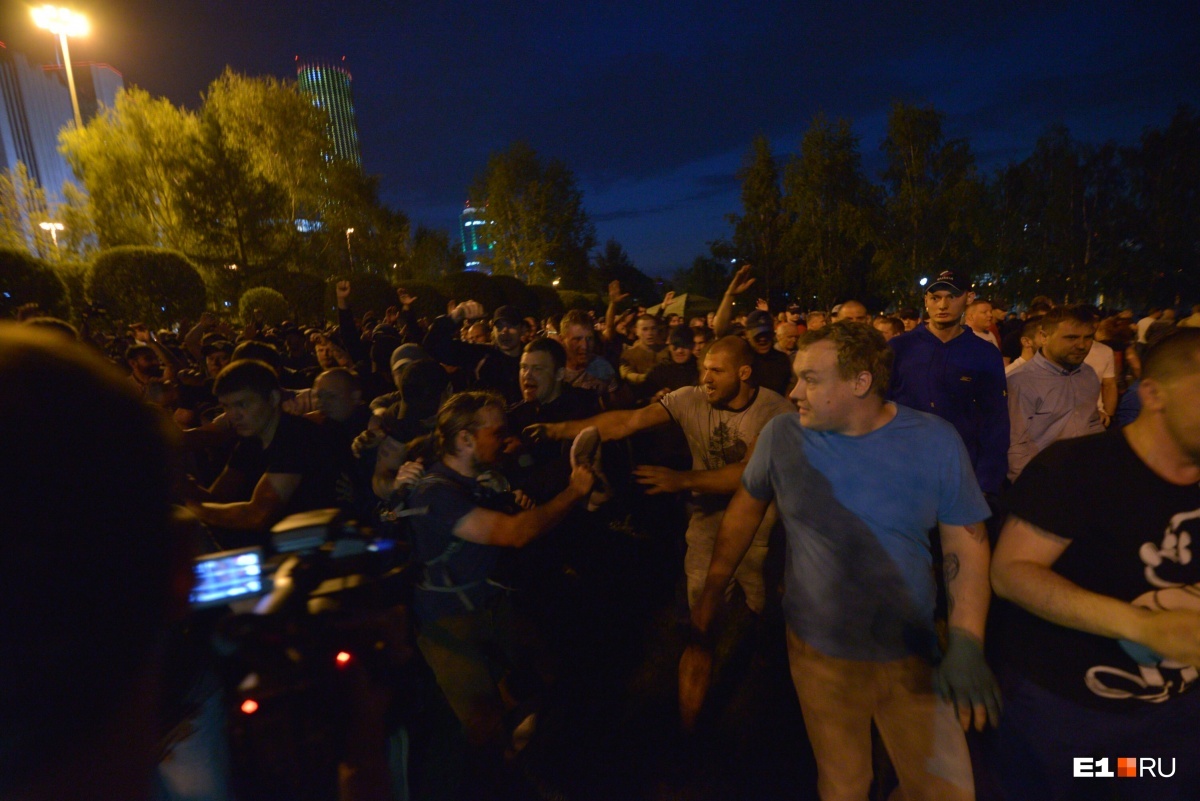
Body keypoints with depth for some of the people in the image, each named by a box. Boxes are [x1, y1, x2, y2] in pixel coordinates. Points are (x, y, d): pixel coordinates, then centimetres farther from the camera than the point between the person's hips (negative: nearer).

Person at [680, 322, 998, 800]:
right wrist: (703, 621, 0)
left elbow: (966, 543, -4)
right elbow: (744, 514, -1)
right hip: (819, 653, 0)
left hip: (914, 653, 1)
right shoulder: (782, 435, -11)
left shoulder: (935, 441, -11)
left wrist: (967, 644, -15)